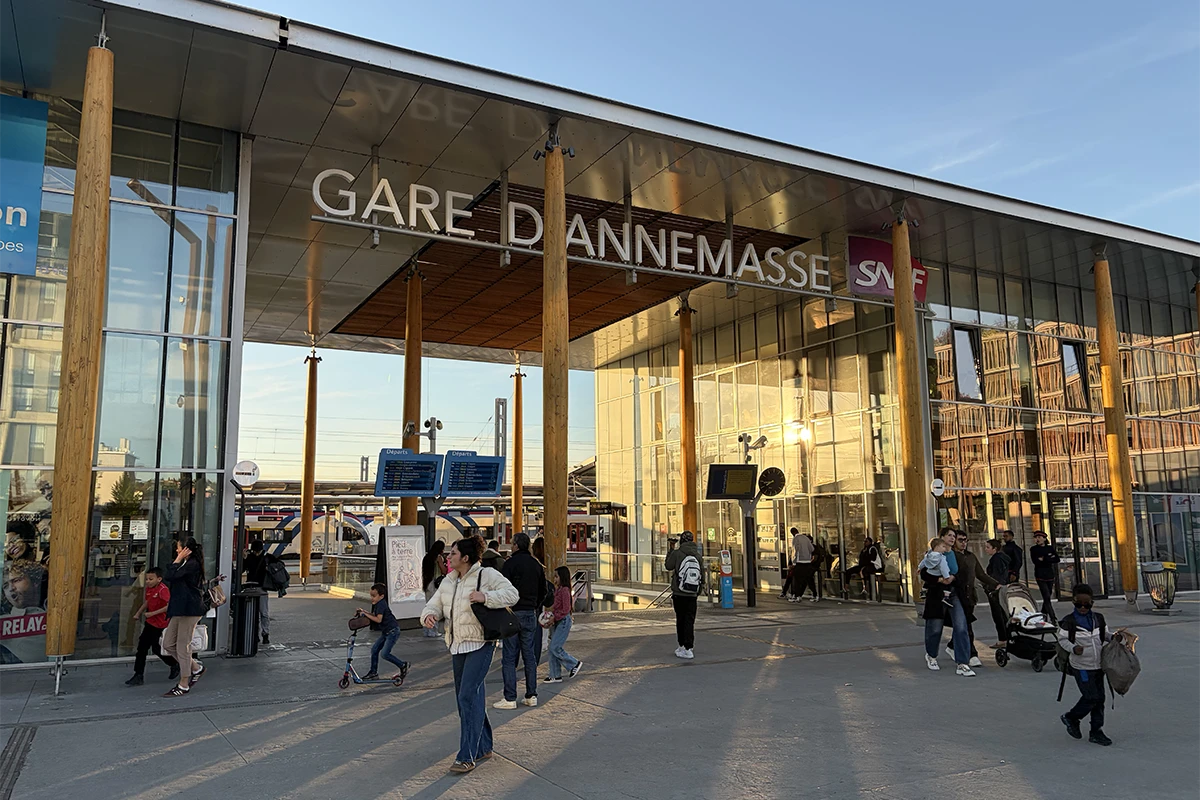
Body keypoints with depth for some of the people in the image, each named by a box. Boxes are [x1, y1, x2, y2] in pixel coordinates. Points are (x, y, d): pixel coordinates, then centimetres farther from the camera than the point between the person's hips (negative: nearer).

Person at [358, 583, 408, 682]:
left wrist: (366, 614, -23)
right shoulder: (377, 604, 10)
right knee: (374, 649, 8)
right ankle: (374, 673, 17)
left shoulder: (381, 604, -20)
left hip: (393, 631, -10)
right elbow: (374, 614, 22)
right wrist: (364, 611, 10)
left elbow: (378, 619, -28)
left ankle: (403, 665, 4)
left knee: (384, 654, -12)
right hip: (385, 632, 10)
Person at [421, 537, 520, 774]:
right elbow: (434, 605, 9)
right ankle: (483, 748, 30)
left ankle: (467, 756, -9)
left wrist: (485, 597, -30)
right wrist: (429, 615, -14)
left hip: (480, 644, -8)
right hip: (458, 645, 8)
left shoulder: (486, 575, -11)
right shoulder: (449, 581, 11)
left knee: (469, 695, -15)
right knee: (466, 697, 14)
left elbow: (512, 593, -17)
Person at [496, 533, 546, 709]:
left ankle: (510, 698, -1)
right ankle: (531, 696, 14)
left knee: (509, 657, -1)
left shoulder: (510, 564, -11)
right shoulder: (536, 565, 9)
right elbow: (543, 591, 16)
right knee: (530, 656, 11)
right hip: (530, 615, 6)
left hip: (512, 614, -6)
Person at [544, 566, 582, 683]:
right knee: (552, 649, 7)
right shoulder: (557, 589, 12)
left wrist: (554, 617, -16)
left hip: (563, 621, -9)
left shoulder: (565, 590, -14)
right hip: (557, 622, 9)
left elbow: (566, 609, -17)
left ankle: (575, 664, 6)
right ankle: (555, 676, 13)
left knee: (555, 648, -10)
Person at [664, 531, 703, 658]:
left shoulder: (677, 553, -10)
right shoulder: (698, 556, 3)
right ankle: (688, 647, 2)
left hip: (678, 594, -3)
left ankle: (683, 646, 11)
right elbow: (702, 577, 8)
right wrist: (698, 591, 20)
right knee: (690, 621, 5)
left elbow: (668, 566, 7)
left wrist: (671, 550, 16)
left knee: (681, 620, 7)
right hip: (692, 595, 3)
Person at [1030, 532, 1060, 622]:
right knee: (1046, 597, -11)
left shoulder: (1050, 548, 11)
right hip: (1040, 575, -3)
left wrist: (1044, 559, -13)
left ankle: (1044, 613, 26)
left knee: (1048, 596, 8)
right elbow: (1036, 561, -11)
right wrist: (1050, 559, -10)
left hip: (1050, 574, 4)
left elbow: (1057, 559, -3)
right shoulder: (1033, 549, 3)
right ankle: (1053, 618, -13)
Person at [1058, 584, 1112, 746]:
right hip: (1081, 667, -6)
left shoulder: (1098, 619, 5)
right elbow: (1062, 639, -7)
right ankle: (1071, 718, 14)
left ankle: (1096, 731, 20)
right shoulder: (1069, 621, -11)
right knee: (1091, 697, -9)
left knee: (1099, 698, 8)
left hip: (1098, 666, 6)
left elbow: (1105, 635, 15)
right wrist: (1073, 648, -25)